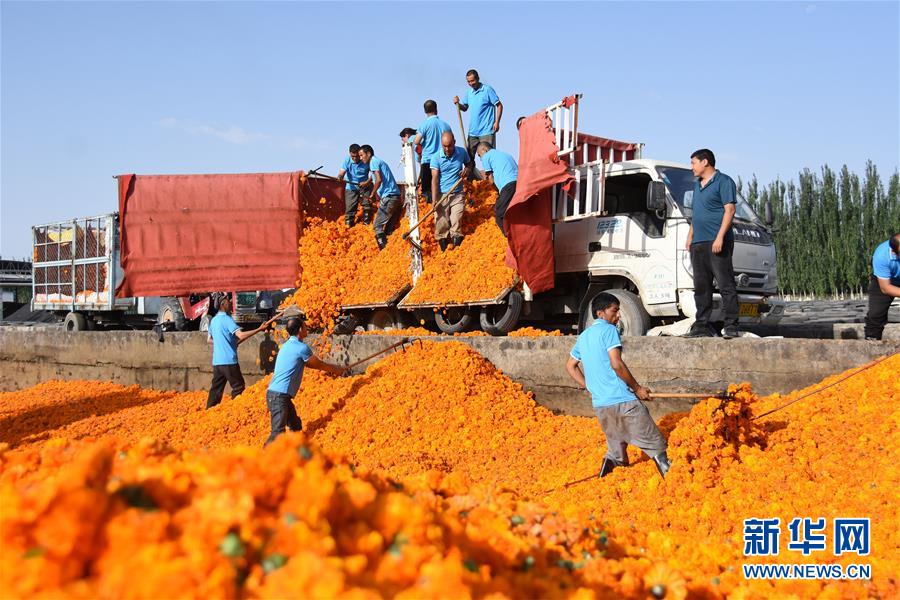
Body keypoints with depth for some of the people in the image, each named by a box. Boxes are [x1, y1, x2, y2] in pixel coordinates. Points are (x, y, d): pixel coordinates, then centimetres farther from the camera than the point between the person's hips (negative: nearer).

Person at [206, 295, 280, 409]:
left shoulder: (213, 320, 13)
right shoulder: (226, 319, -12)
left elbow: (209, 339, 24)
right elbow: (241, 335, -24)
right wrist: (259, 329, -24)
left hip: (216, 361, 8)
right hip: (228, 361, -8)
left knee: (216, 389, 10)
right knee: (238, 387, 1)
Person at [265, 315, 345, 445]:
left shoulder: (288, 345, 17)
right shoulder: (301, 348, -11)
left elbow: (310, 364, 28)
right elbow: (319, 365, 3)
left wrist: (333, 368, 33)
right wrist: (337, 369, 20)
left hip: (281, 395, 10)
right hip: (279, 396, -10)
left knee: (296, 427, 17)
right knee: (278, 433, -15)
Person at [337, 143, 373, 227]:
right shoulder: (347, 160, -11)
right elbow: (342, 172, -18)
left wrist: (367, 182, -23)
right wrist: (340, 176, -42)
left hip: (364, 187, -1)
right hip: (351, 188, 1)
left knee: (367, 207, -9)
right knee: (350, 209, -1)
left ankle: (367, 225, 2)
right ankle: (348, 226, 6)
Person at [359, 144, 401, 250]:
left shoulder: (374, 162, -2)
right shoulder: (379, 161, 26)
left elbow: (379, 180, -15)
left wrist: (372, 194, -6)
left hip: (388, 197, -9)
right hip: (395, 196, 9)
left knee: (377, 226, -8)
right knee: (388, 228, 10)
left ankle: (384, 250, -14)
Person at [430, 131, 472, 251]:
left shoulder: (462, 152, 2)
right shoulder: (436, 157, -5)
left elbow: (468, 164, 22)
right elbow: (434, 179, -9)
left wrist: (466, 170, -3)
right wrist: (434, 200, -18)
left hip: (457, 195, 1)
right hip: (441, 195, -1)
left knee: (456, 222, -13)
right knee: (441, 225, -5)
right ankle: (444, 252, 4)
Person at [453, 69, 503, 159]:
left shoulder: (487, 90, -8)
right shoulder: (469, 93, 10)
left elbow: (499, 106, -8)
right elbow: (465, 108, 20)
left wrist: (497, 122, -15)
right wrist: (458, 104, -2)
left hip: (486, 131, -7)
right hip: (472, 131, 7)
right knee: (468, 155, 10)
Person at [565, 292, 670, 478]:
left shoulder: (583, 336, 18)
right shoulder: (609, 330, -5)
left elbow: (570, 366, 27)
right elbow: (617, 364, -14)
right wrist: (637, 388, -4)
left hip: (599, 405, 8)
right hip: (622, 400, -8)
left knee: (616, 453, 17)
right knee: (656, 446, -4)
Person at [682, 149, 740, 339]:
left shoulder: (723, 182, -3)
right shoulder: (697, 185, 23)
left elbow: (729, 210, -12)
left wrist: (720, 237, -20)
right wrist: (690, 237, 20)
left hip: (717, 243, -9)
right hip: (698, 244, 9)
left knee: (726, 285, -9)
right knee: (701, 287, 7)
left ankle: (731, 327, -10)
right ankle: (702, 326, 11)